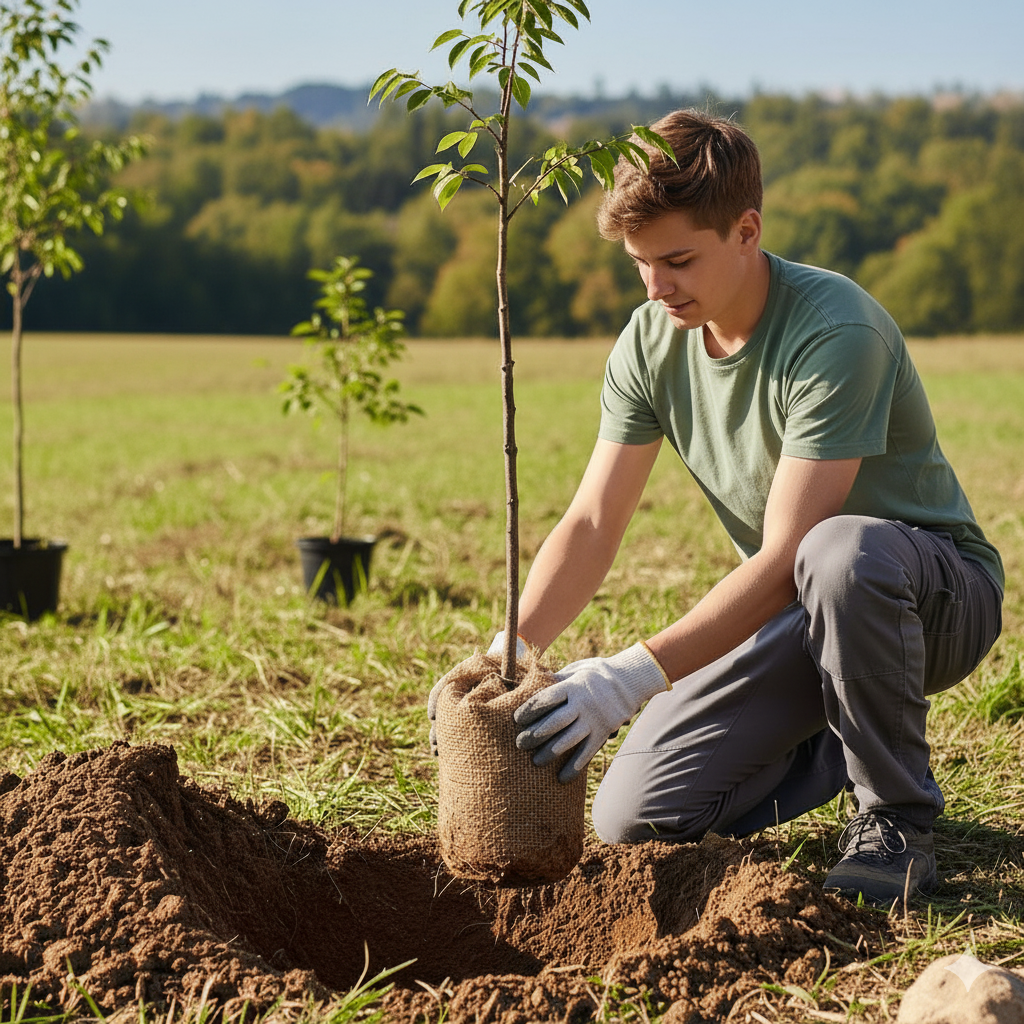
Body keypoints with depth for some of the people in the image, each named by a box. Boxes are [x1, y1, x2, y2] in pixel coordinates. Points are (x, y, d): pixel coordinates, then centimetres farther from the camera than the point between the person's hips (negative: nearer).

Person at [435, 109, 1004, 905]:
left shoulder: (835, 332, -28)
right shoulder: (651, 344, -6)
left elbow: (787, 556, -32)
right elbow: (591, 526, -7)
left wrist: (637, 673, -39)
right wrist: (508, 652, -24)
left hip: (941, 595, -5)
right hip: (795, 610, 6)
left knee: (840, 551, -43)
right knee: (634, 819, -9)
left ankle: (897, 817, -17)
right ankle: (841, 741, 17)